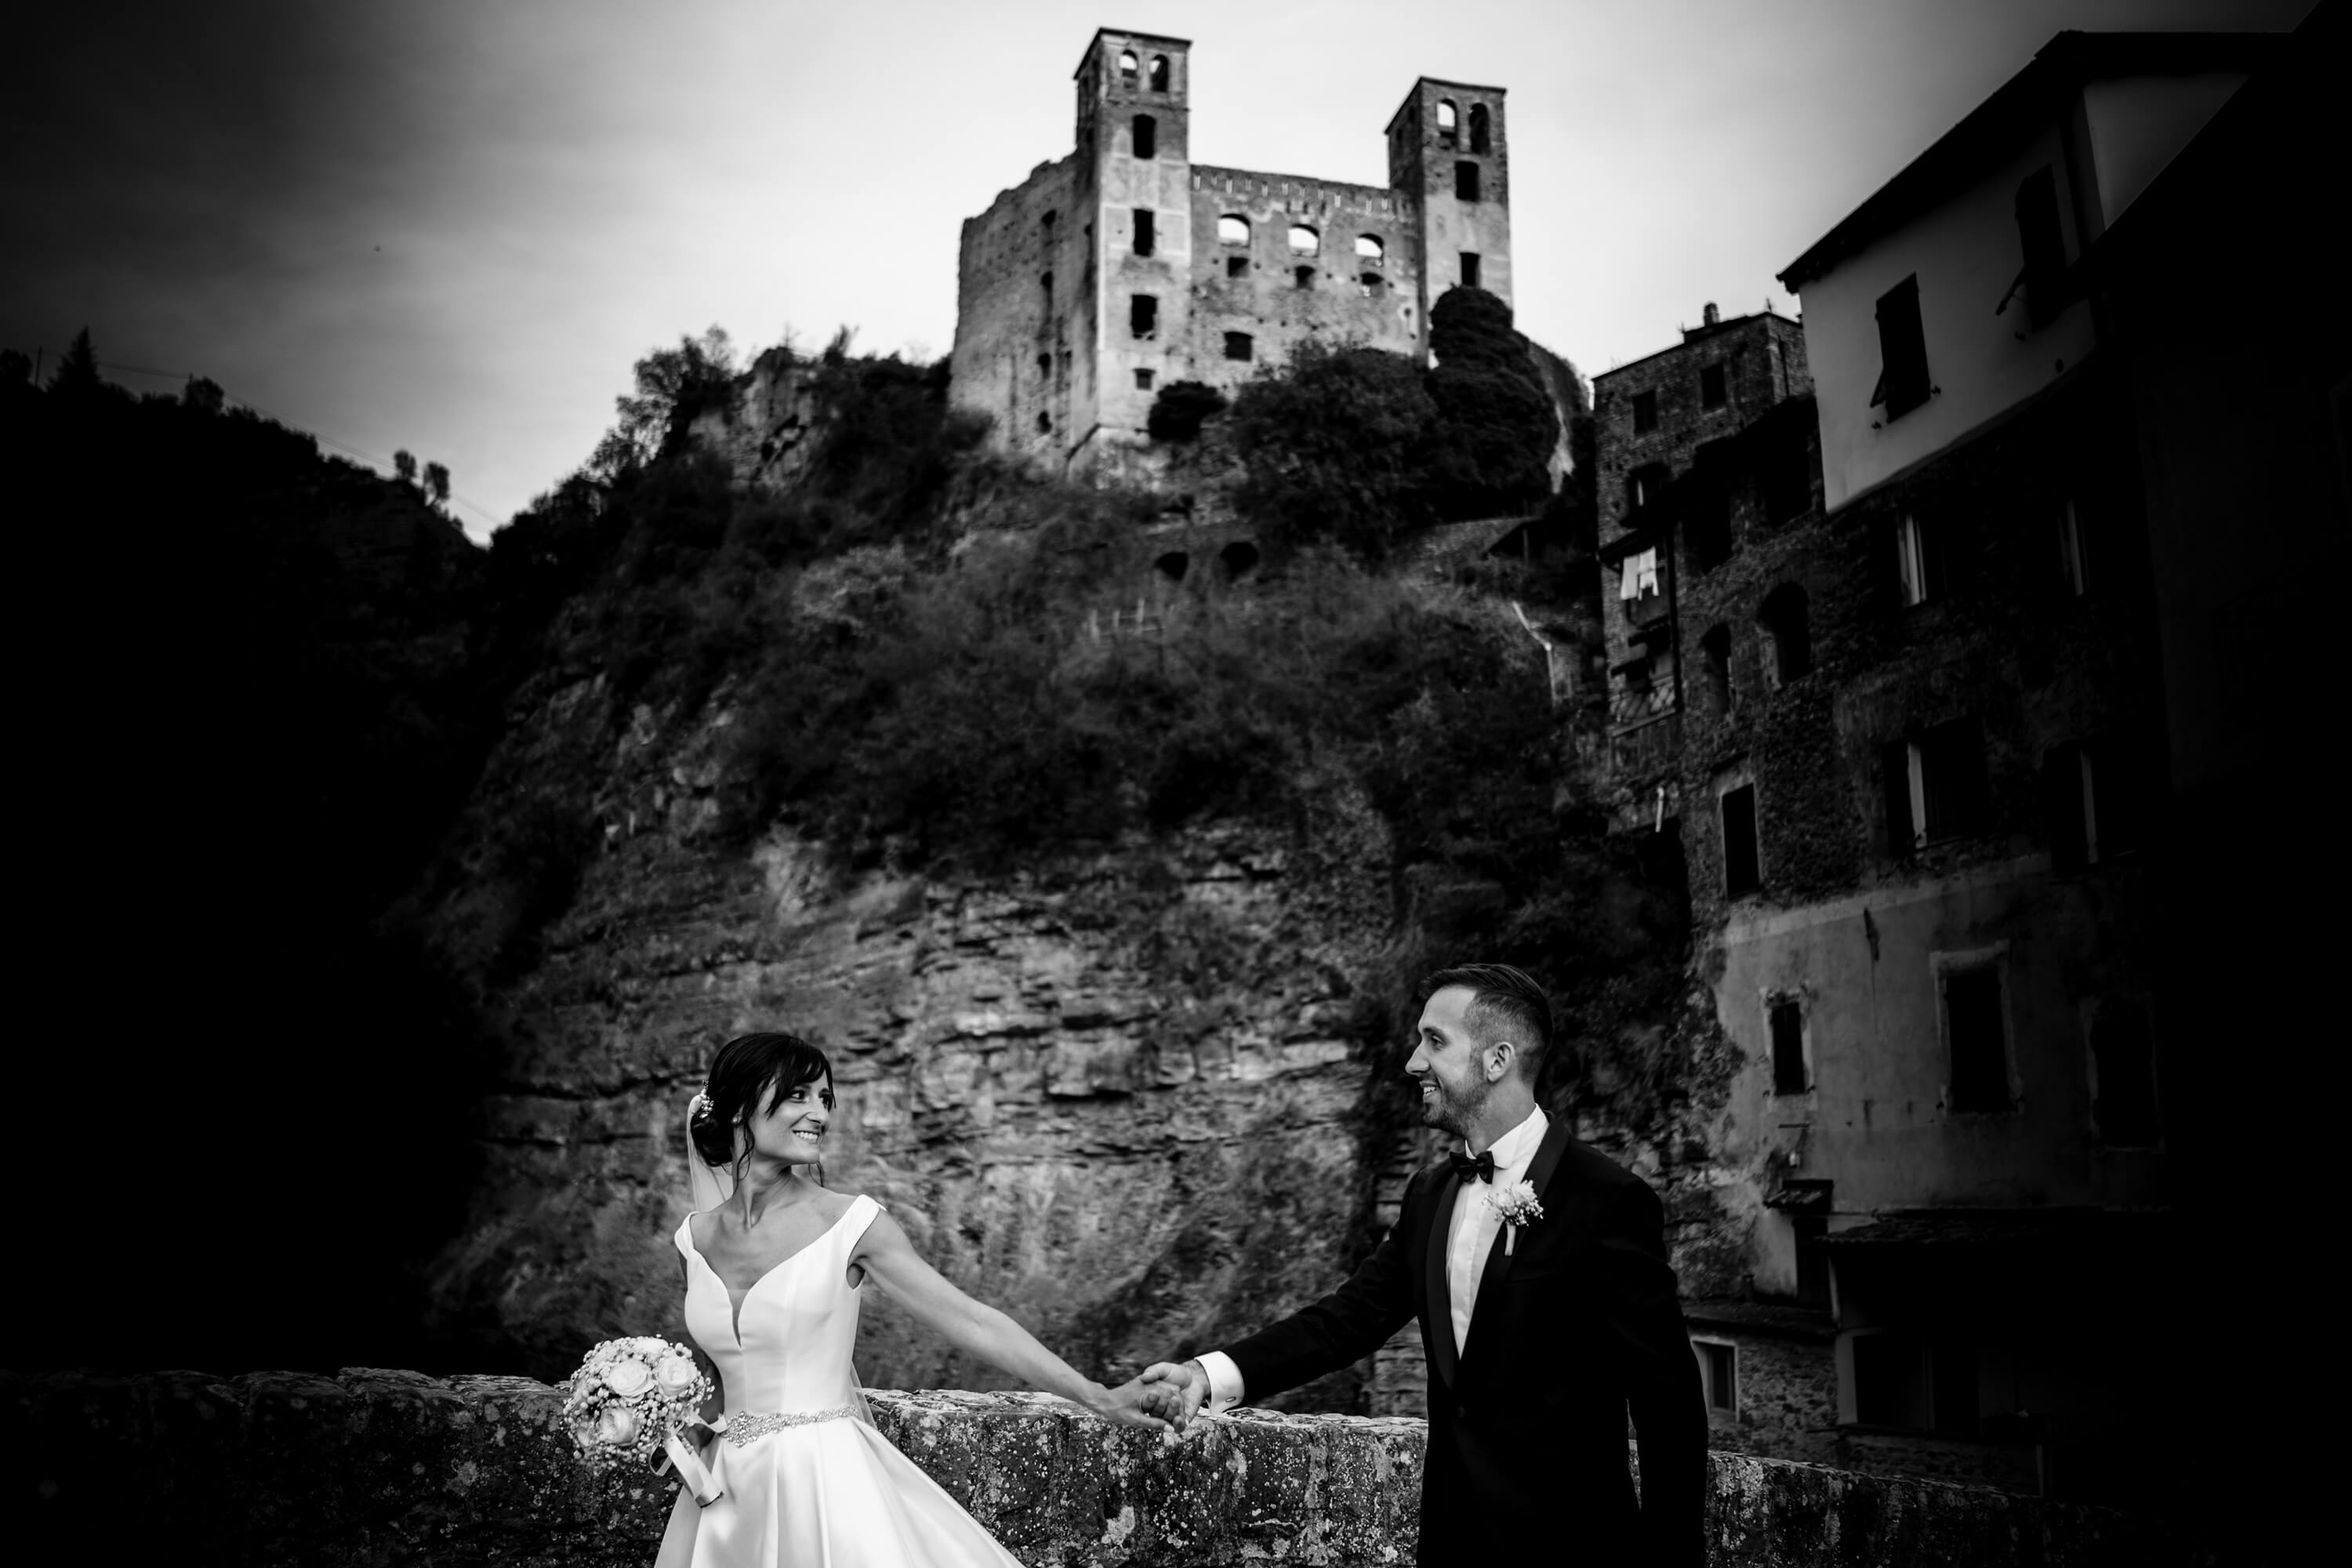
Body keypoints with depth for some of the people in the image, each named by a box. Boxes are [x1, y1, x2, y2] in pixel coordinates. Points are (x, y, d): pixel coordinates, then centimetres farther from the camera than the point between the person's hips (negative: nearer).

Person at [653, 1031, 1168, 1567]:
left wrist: (1099, 1398, -14)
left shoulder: (852, 1224, -9)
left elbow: (971, 1321, -10)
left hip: (827, 1480, -4)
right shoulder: (695, 1240, 2)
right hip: (729, 1490, 4)